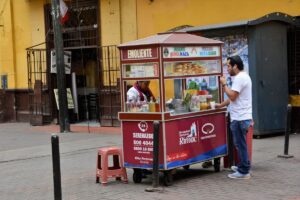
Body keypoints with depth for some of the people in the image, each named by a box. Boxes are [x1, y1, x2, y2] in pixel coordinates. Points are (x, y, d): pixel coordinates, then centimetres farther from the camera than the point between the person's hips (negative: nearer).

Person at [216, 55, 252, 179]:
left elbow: (232, 96, -22)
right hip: (242, 117, 10)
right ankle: (243, 166, 29)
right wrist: (220, 105, 27)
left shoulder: (239, 78, -16)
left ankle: (243, 172, 1)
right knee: (241, 144, 19)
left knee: (240, 144, -4)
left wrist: (224, 84, -10)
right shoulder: (243, 76, 19)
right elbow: (234, 97, 24)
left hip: (239, 118, -10)